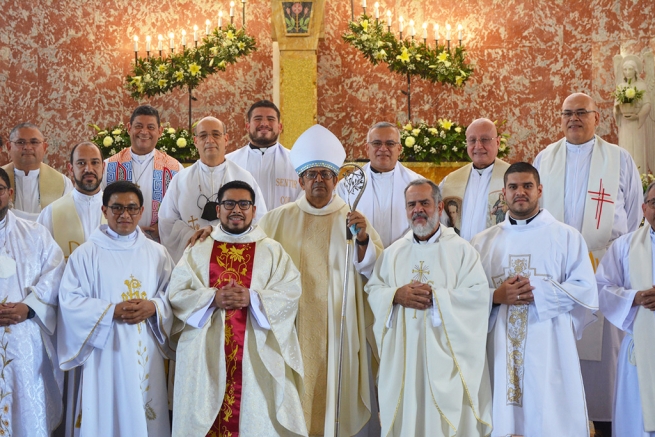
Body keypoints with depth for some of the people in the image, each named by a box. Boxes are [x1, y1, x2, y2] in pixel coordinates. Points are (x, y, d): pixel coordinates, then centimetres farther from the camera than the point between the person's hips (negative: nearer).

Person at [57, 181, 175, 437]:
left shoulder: (157, 253, 7)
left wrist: (153, 307, -14)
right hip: (106, 352, -2)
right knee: (108, 416, 2)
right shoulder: (86, 253, -2)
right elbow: (69, 300, -7)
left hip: (147, 352, 3)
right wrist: (112, 311, -17)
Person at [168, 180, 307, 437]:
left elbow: (290, 293, -3)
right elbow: (176, 294, 2)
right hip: (207, 355, 1)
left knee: (258, 416, -1)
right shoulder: (197, 251, 10)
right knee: (208, 411, 2)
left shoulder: (272, 251, 8)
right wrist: (212, 299, -14)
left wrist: (252, 298, -17)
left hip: (257, 355, -1)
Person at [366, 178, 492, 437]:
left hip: (445, 354, -3)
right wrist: (396, 295, -13)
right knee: (405, 413, 6)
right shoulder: (393, 253, 12)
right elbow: (373, 290, 7)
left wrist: (435, 297, -16)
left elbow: (478, 295, -9)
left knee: (447, 414, -1)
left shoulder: (461, 250, 0)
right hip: (402, 356, 3)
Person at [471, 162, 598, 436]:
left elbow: (586, 290, -3)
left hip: (549, 351, -2)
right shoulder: (482, 242, 12)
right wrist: (496, 296, -12)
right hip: (500, 351, 2)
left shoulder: (567, 237, 6)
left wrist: (536, 291, -13)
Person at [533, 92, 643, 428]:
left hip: (605, 272, -1)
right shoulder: (544, 160, 10)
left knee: (604, 347, -1)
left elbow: (634, 218, 6)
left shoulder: (620, 160, 5)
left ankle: (605, 416, 9)